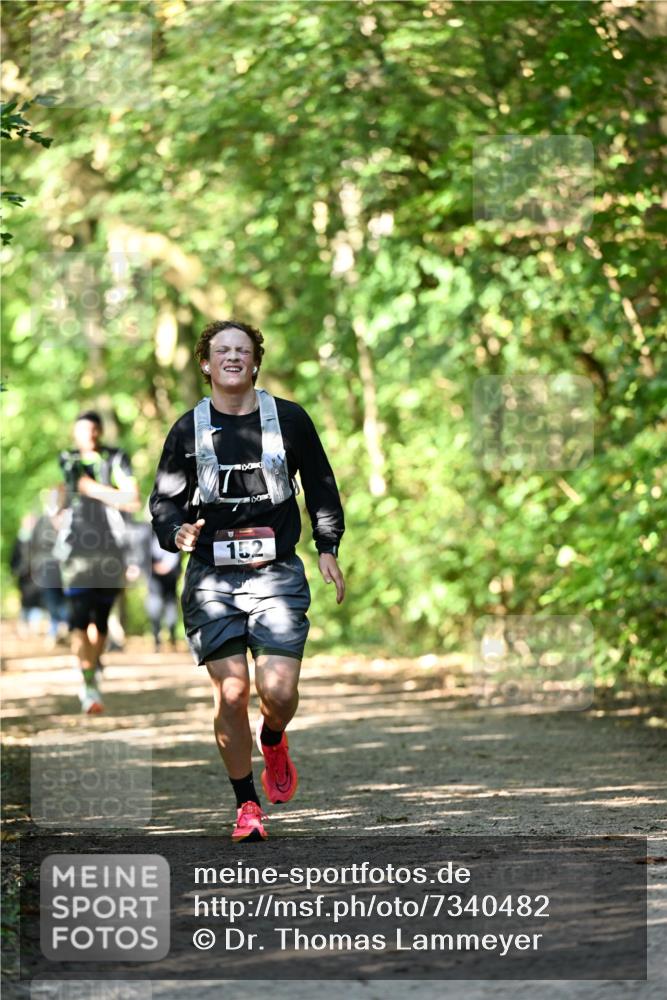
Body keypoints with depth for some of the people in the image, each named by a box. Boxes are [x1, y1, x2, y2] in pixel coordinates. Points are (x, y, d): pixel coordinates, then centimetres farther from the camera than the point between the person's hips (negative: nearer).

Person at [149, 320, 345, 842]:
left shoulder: (289, 418, 5)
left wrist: (328, 547, 6)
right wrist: (177, 533, -13)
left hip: (277, 574, 0)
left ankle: (273, 740, 24)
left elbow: (321, 485, 15)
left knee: (278, 689, -13)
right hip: (212, 578, 0)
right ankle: (247, 804, 9)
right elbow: (164, 499, 8)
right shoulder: (189, 429, 5)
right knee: (230, 693, -5)